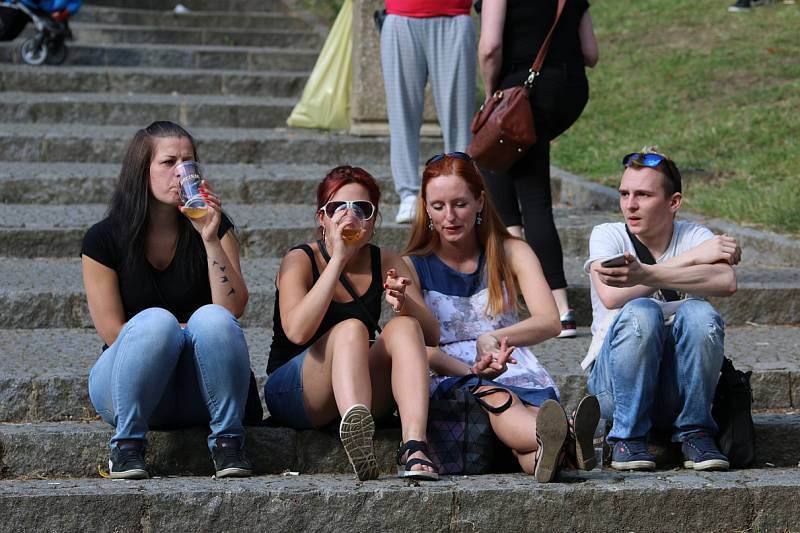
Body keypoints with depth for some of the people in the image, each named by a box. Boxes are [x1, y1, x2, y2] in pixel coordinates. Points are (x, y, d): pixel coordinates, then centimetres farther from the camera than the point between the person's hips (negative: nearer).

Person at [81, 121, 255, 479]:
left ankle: (228, 440, -20)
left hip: (199, 393, 2)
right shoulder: (104, 239, -4)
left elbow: (233, 309, -12)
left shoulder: (216, 227, 1)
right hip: (126, 389, -2)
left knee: (214, 319, -29)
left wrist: (210, 239, -20)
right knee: (157, 321, -32)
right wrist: (186, 330, -7)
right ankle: (127, 443, -21)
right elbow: (113, 332, -7)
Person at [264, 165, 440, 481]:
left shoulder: (386, 262, 7)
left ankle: (414, 446, -43)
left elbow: (431, 333, -3)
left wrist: (404, 303, -25)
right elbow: (297, 331, -25)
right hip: (292, 393, -4)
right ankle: (358, 437, -60)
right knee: (351, 329, -31)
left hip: (367, 400, 4)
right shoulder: (300, 260, -5)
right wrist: (338, 259, -25)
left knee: (404, 327, -22)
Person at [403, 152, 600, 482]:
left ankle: (551, 449, -75)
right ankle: (564, 439, -74)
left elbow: (549, 322, 0)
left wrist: (493, 337, -21)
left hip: (517, 372, 2)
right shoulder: (413, 267, 13)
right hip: (451, 378, -2)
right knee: (498, 399, -40)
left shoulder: (511, 253, 16)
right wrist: (471, 370, -25)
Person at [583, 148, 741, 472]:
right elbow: (611, 296, -21)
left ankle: (695, 434, -13)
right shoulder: (607, 235, 0)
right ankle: (628, 437, -18)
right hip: (614, 381, -1)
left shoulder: (696, 236, 2)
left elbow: (726, 283, -22)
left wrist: (645, 275, -35)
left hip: (678, 388, 1)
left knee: (700, 314, -27)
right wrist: (691, 258, -17)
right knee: (641, 312, -29)